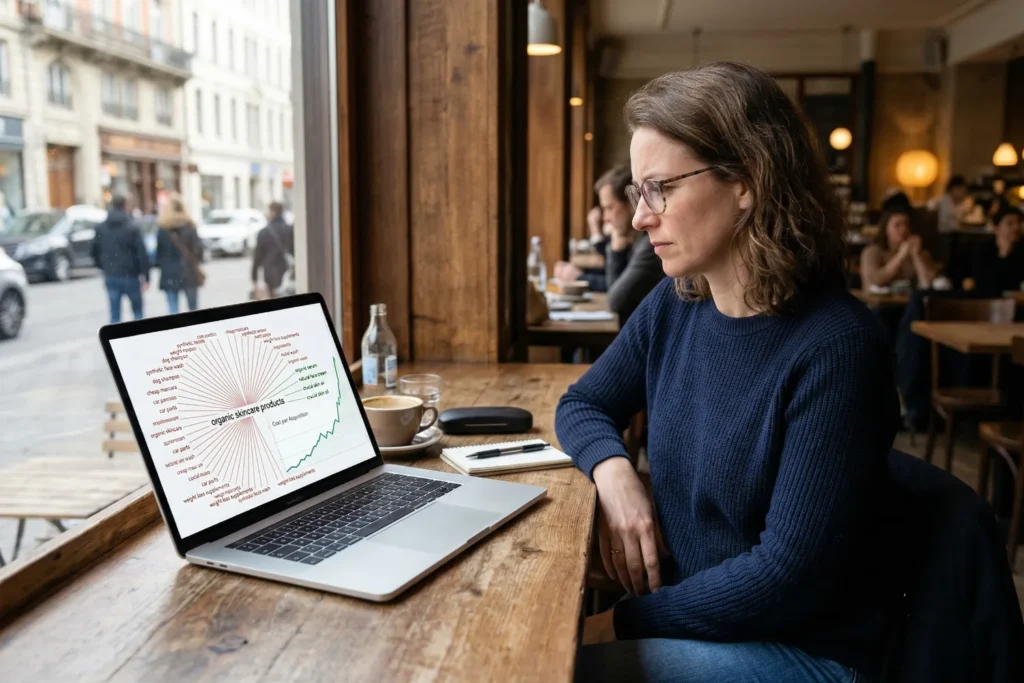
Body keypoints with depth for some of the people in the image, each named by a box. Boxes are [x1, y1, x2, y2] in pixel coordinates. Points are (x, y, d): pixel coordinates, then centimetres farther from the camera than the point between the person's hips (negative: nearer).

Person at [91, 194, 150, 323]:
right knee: (137, 311, 12)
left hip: (110, 277, 3)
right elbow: (142, 254, -12)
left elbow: (95, 253, 10)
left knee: (115, 314, 5)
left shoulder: (100, 229, 4)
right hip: (130, 276, -3)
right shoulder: (132, 228, -9)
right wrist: (146, 277, -8)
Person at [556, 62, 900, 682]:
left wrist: (620, 624, -20)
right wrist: (613, 470, -11)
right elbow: (583, 405, 11)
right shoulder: (676, 306, -2)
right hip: (687, 615, 6)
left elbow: (790, 576, -23)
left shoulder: (835, 347, -22)